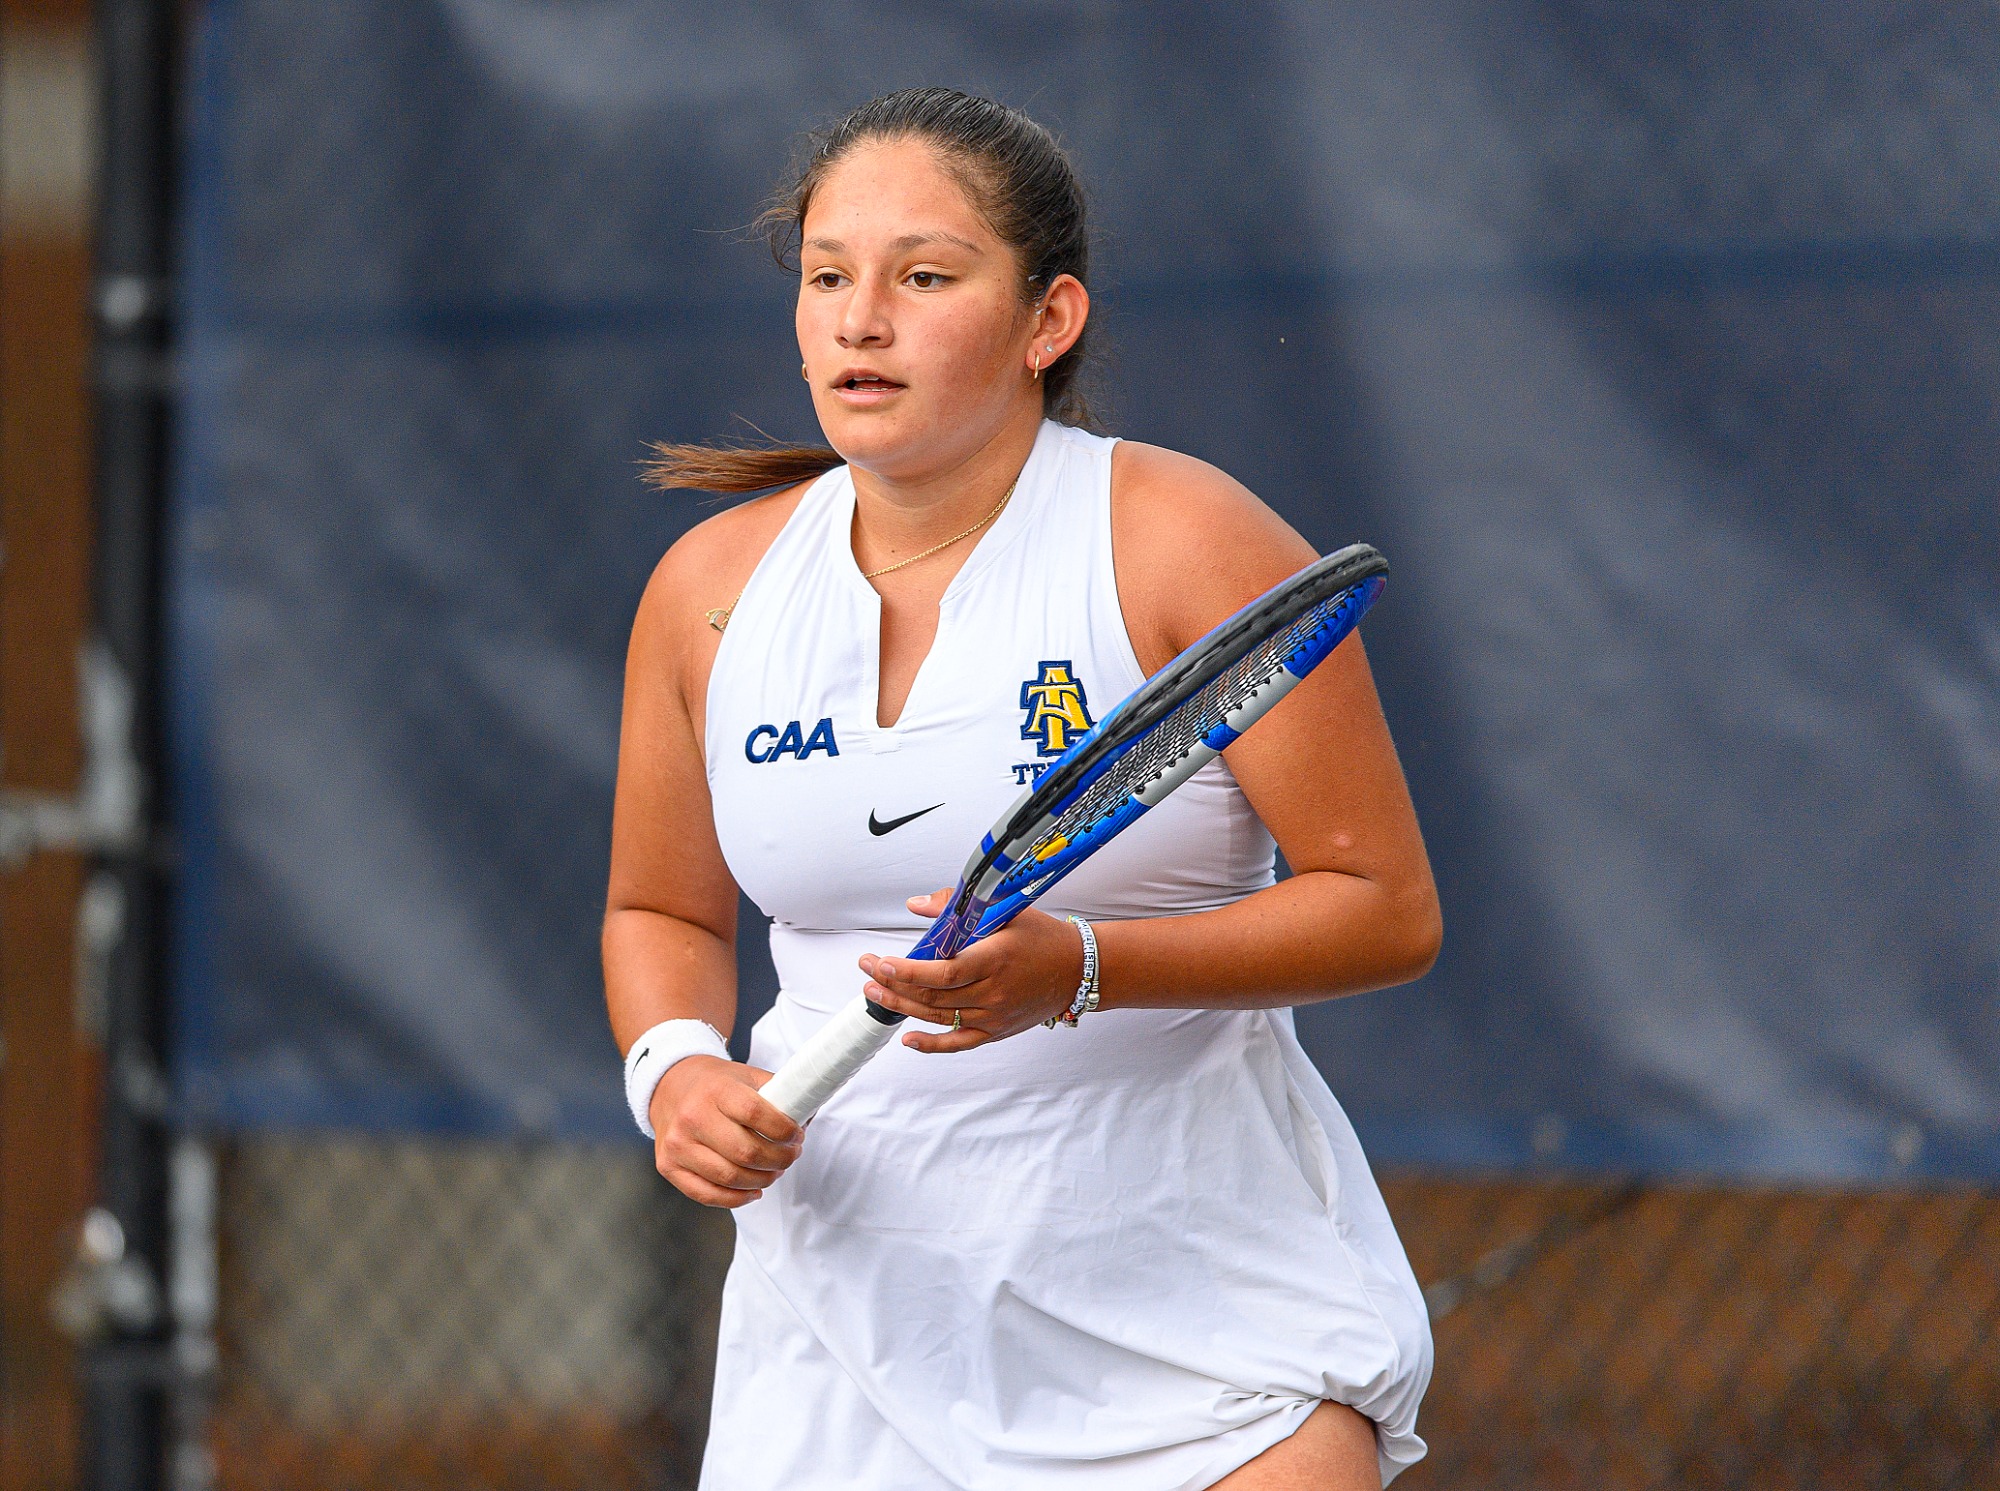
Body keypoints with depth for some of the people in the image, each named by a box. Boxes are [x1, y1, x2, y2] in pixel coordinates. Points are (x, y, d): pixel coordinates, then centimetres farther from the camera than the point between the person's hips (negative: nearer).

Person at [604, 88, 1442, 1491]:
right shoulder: (710, 589, 3)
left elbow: (1387, 909, -9)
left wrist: (1078, 968, -23)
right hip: (851, 1311, 3)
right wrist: (675, 1067, -4)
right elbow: (662, 912, 19)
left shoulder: (1187, 545, -9)